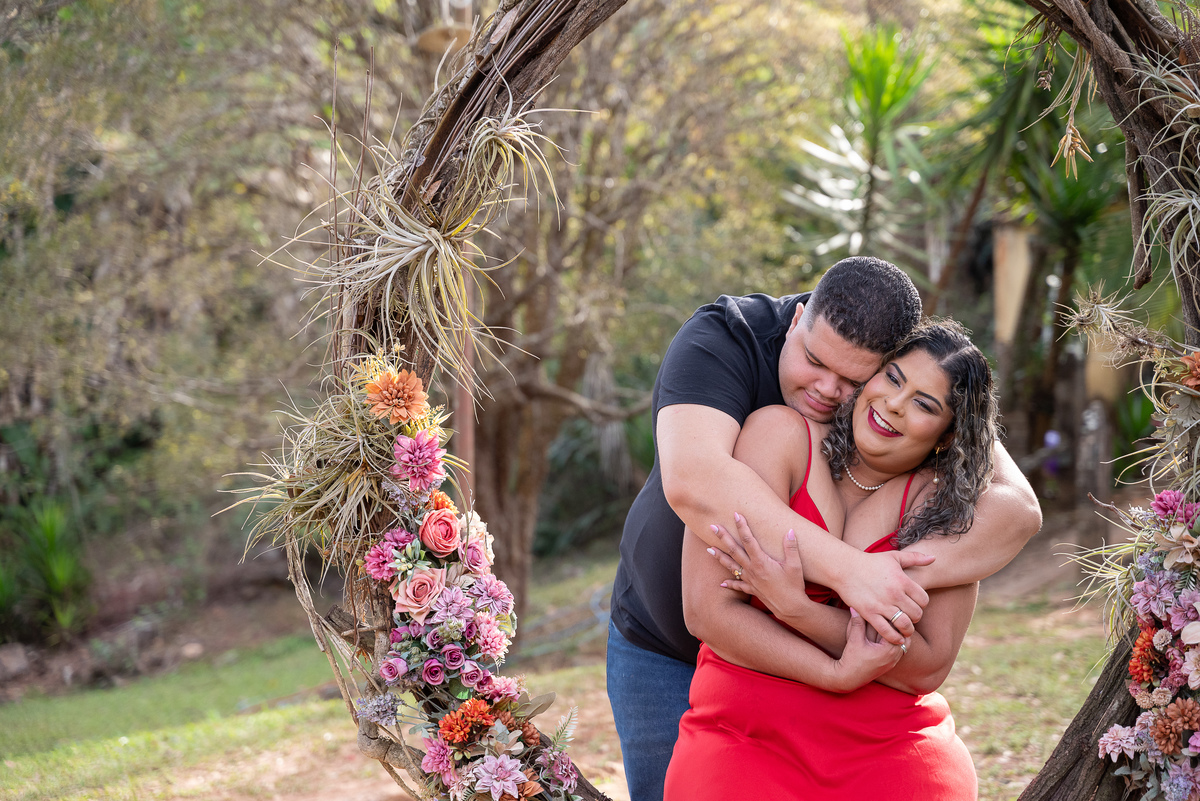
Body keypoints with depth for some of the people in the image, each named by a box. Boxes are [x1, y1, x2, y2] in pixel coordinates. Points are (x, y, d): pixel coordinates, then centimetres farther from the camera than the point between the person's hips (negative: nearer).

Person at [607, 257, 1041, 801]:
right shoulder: (722, 340, -25)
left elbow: (1018, 508, -26)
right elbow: (691, 481, -43)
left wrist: (891, 577, -42)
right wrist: (847, 568, -49)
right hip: (666, 648, -1)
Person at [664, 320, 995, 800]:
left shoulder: (949, 505, 2)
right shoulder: (780, 433, -5)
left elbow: (930, 668, -7)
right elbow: (708, 611, -10)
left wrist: (795, 607, -20)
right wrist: (840, 675, -17)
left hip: (893, 746, 3)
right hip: (747, 735, -3)